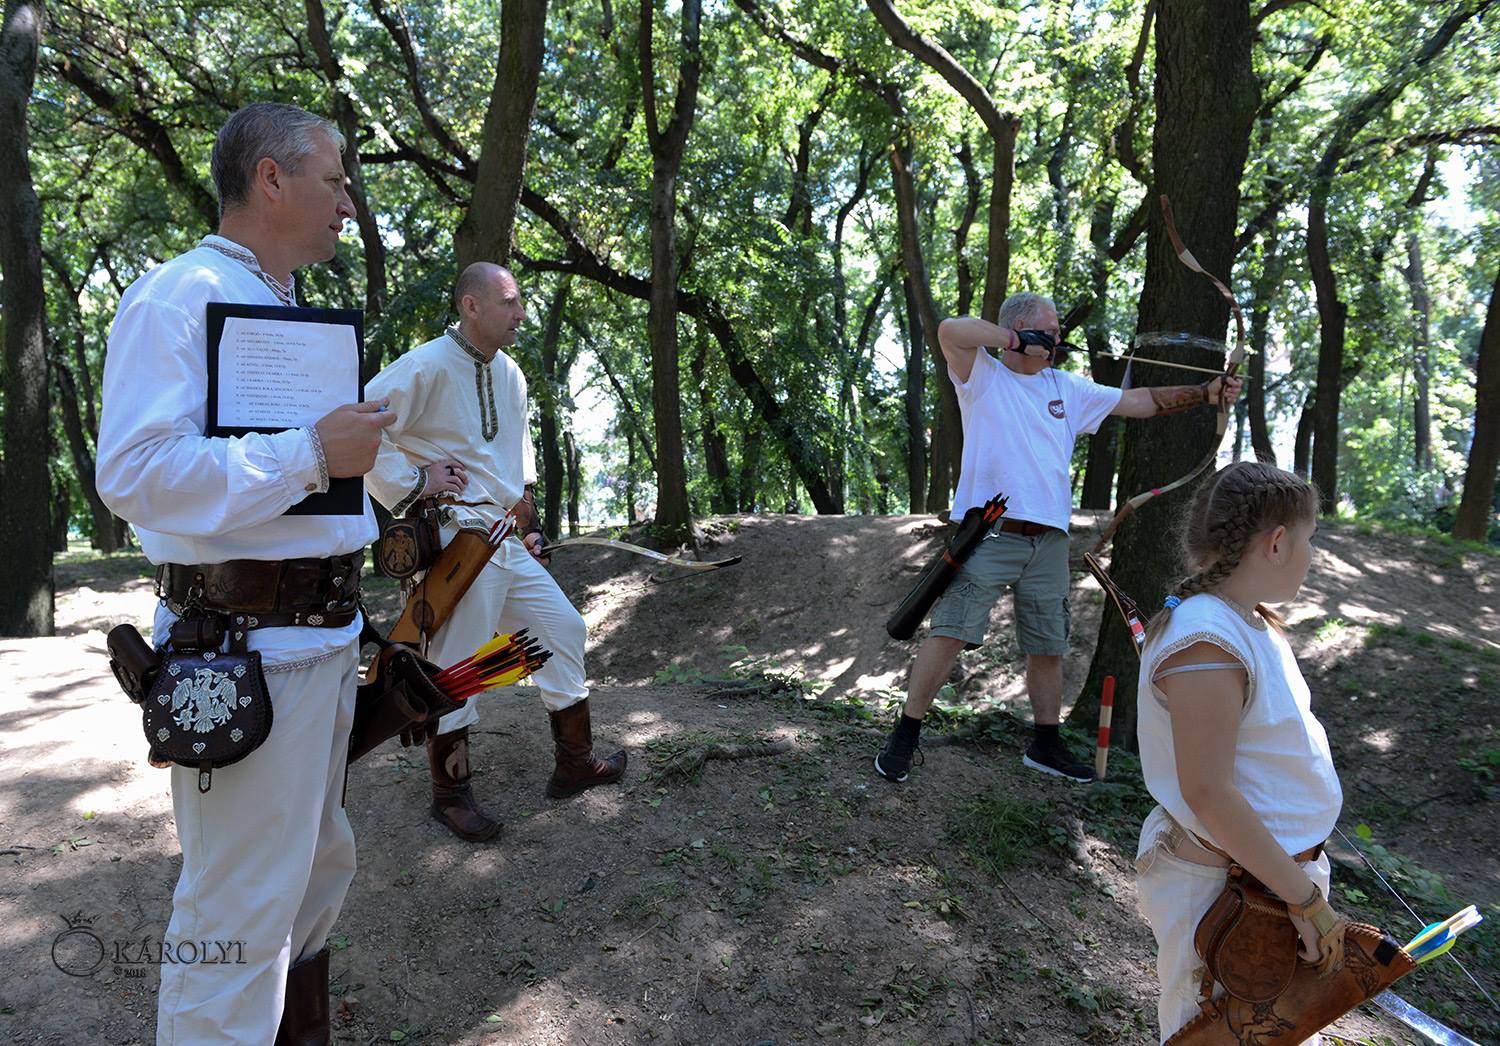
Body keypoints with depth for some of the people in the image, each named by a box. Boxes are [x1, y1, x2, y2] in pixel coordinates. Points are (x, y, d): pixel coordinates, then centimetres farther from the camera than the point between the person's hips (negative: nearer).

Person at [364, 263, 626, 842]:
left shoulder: (509, 374, 14)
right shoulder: (427, 367, -13)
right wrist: (412, 479, -15)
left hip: (508, 541, 9)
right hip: (454, 542, -9)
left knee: (562, 628, 12)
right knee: (455, 663, -1)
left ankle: (575, 762, 26)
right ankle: (451, 793, 18)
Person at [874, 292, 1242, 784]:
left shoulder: (1068, 388, 18)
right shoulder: (983, 376, 2)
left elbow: (1140, 401, 19)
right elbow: (950, 330, -16)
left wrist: (1204, 393, 10)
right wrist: (1017, 340, -10)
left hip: (1048, 540, 6)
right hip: (987, 533, -5)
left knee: (1048, 647, 12)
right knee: (949, 632, -10)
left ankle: (1046, 745, 28)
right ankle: (905, 734, 2)